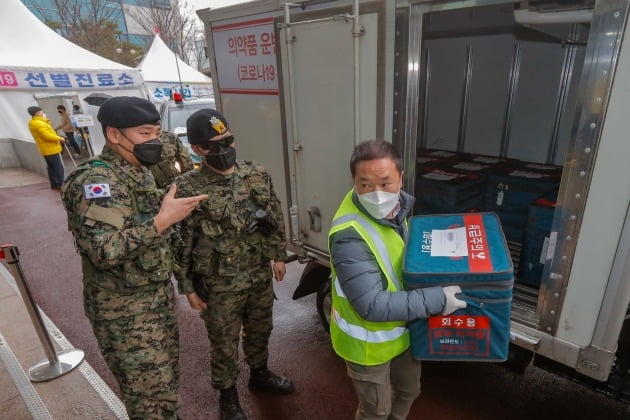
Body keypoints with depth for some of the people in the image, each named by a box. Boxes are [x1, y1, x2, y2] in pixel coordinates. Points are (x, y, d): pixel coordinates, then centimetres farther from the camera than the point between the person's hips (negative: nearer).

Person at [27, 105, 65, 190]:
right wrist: (59, 138, -13)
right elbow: (47, 136, -25)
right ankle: (61, 185, -7)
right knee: (59, 167, -7)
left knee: (51, 167, 15)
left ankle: (54, 184, 20)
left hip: (46, 149, 10)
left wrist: (45, 120, 11)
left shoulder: (32, 123, 13)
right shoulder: (39, 124, -21)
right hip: (51, 149, -10)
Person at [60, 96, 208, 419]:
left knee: (165, 379, 22)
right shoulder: (96, 180, -21)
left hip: (159, 297, 9)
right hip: (125, 310, -8)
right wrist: (162, 220, -29)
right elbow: (104, 250, -31)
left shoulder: (139, 173, 8)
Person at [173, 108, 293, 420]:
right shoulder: (188, 189, -17)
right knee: (224, 344, 16)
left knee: (260, 331, 25)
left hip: (260, 277, 4)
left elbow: (275, 218, 7)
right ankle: (228, 394, 42)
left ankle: (260, 374, 52)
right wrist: (188, 288, -7)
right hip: (219, 286, -4)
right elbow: (180, 244, -11)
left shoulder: (258, 175, -4)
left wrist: (279, 256, 9)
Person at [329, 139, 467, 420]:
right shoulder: (349, 236, -36)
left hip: (401, 330, 7)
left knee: (409, 390, 30)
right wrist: (437, 300, -30)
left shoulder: (397, 205, -10)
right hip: (367, 342, -7)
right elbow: (372, 305, -33)